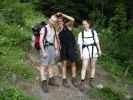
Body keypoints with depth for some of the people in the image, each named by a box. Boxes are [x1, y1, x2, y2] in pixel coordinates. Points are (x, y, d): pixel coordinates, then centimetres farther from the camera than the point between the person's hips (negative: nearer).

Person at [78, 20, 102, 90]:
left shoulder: (93, 32, 4)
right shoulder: (81, 33, 2)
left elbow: (97, 42, 5)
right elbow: (80, 44, 1)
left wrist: (99, 50, -2)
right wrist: (81, 53, -5)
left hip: (94, 50, 2)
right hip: (85, 50, -1)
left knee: (93, 66, 8)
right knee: (84, 67, -7)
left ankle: (91, 81, 20)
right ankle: (82, 83, -5)